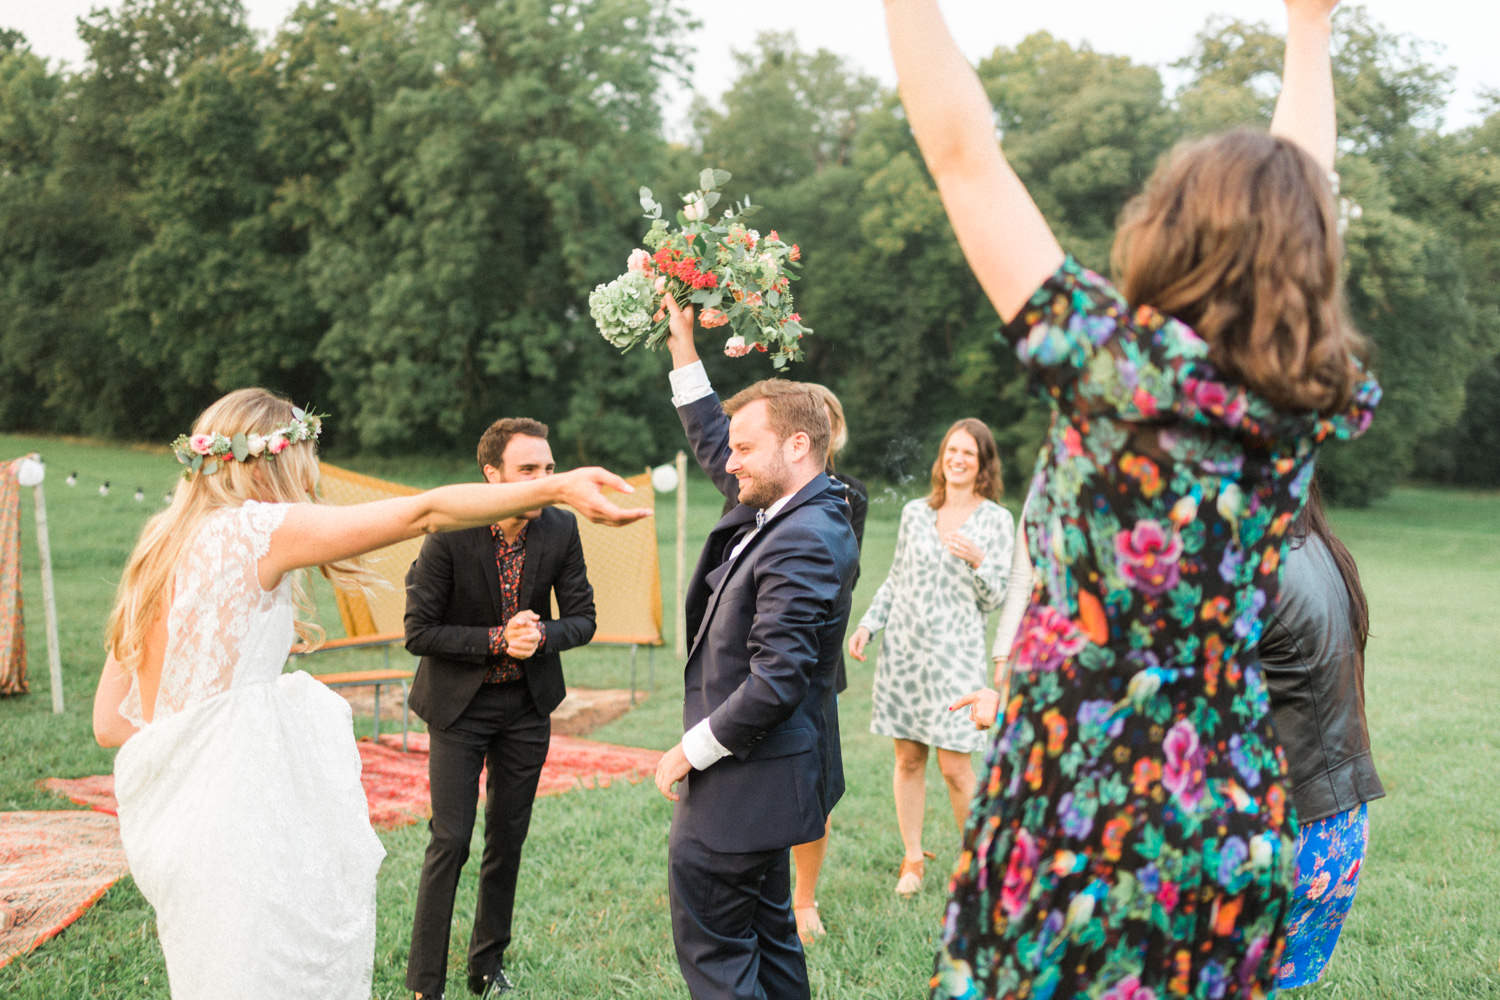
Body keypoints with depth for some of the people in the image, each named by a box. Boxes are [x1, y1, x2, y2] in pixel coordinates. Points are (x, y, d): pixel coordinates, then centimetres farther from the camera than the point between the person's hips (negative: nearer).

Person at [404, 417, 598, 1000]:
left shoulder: (560, 528, -10)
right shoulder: (449, 533, -20)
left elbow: (582, 618, -2)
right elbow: (418, 632, -17)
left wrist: (540, 636, -22)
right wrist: (497, 639, -25)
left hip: (527, 706, 4)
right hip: (459, 704, -4)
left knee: (508, 838, 12)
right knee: (450, 841, -4)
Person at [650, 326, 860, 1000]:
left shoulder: (806, 542, -24)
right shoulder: (782, 512, 6)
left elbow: (776, 681, -28)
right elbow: (711, 444, 22)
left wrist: (693, 750, -17)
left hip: (739, 788, -10)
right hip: (759, 778, 10)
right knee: (766, 933, 20)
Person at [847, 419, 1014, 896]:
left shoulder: (996, 520, 1)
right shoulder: (914, 512, 9)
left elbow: (996, 599, 0)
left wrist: (978, 563, -18)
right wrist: (867, 624, 7)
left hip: (956, 652, -3)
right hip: (903, 647, 3)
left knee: (955, 766, -4)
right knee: (907, 758, 6)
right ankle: (913, 860, 19)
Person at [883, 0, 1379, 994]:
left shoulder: (1125, 373, -16)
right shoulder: (1304, 407, -1)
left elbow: (964, 153, -12)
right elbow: (1293, 192, 15)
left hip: (1092, 834, -6)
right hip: (1244, 832, 6)